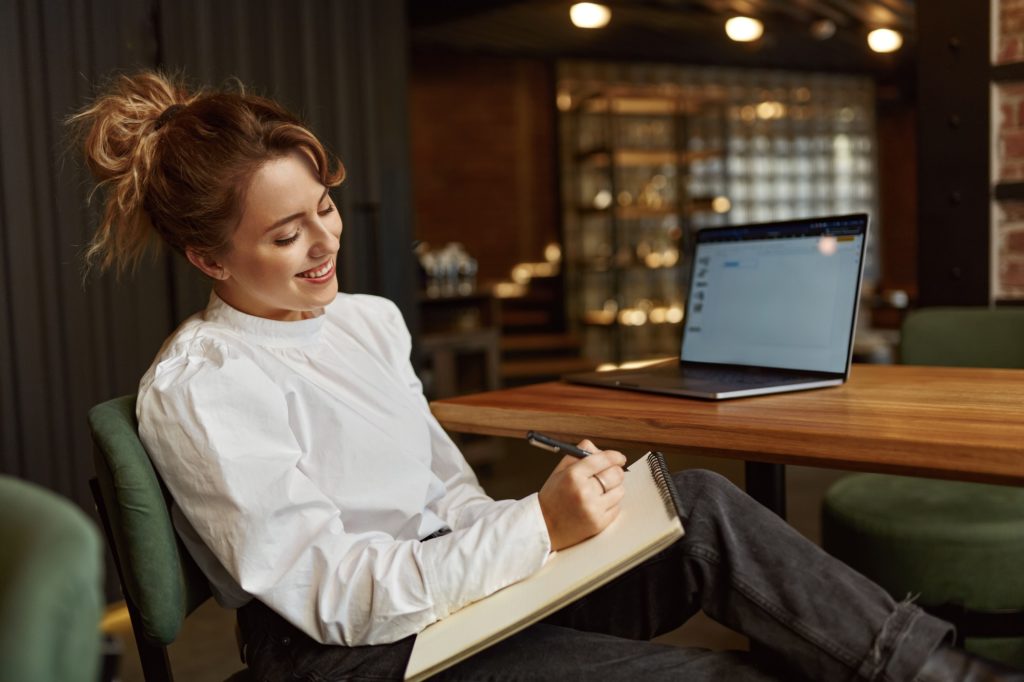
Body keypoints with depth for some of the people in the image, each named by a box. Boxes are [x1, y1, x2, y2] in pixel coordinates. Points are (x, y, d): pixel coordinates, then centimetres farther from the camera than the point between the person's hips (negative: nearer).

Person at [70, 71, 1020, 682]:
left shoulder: (368, 319, 11)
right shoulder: (198, 390, -13)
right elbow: (332, 595, -19)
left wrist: (524, 532, -6)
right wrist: (535, 530, -27)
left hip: (460, 581, 7)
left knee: (700, 507, -14)